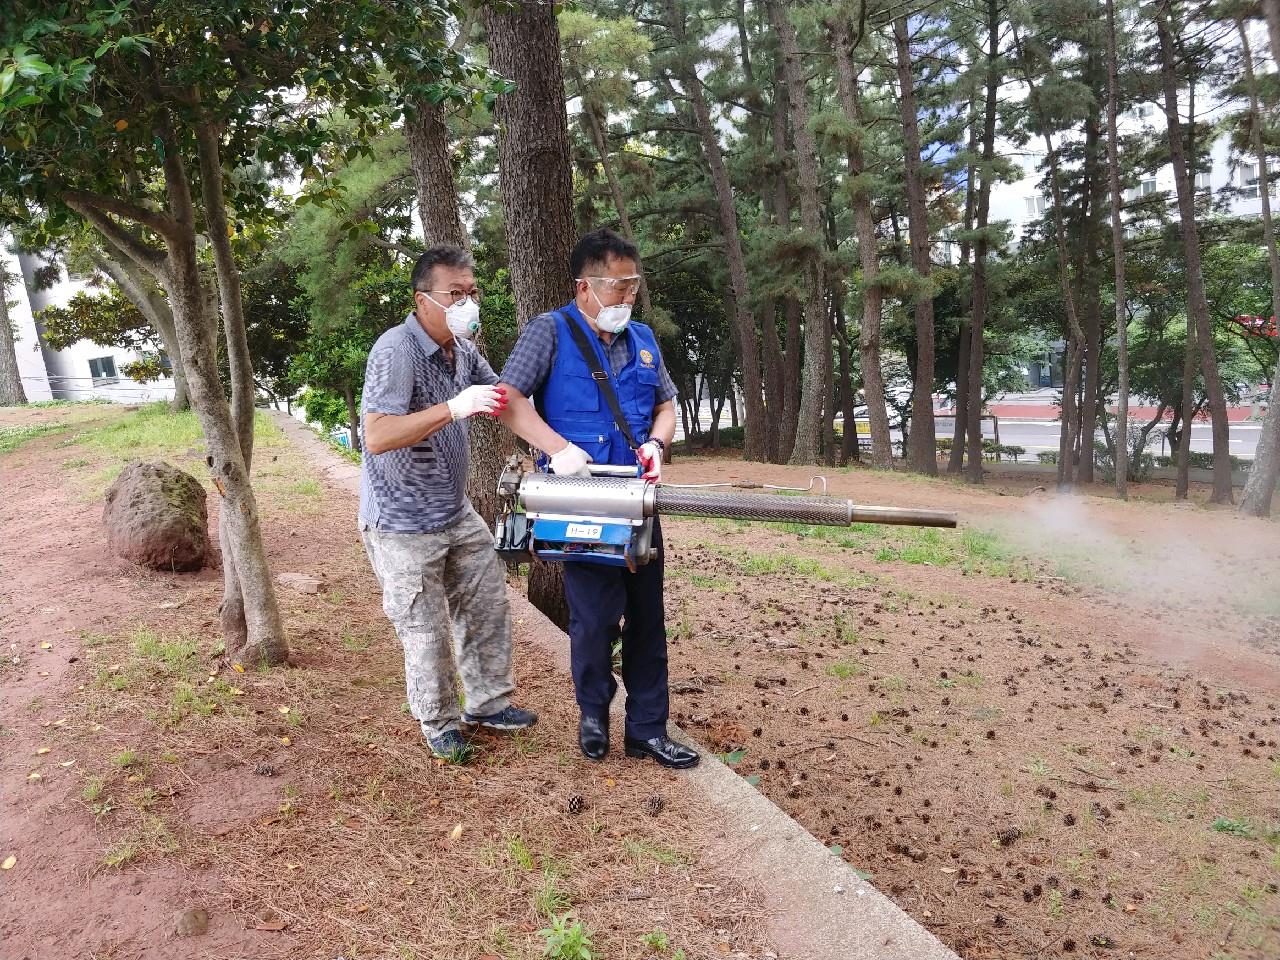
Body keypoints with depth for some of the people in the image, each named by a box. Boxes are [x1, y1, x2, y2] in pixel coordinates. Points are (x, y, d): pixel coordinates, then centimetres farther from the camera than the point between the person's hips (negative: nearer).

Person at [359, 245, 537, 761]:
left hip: (456, 512, 8)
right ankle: (441, 724, 25)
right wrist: (454, 408, -40)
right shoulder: (396, 350, -23)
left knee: (487, 604, 14)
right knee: (426, 631, 3)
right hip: (403, 523, -8)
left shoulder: (463, 348, 3)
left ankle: (487, 702, 32)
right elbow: (377, 437, -34)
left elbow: (501, 397, 18)